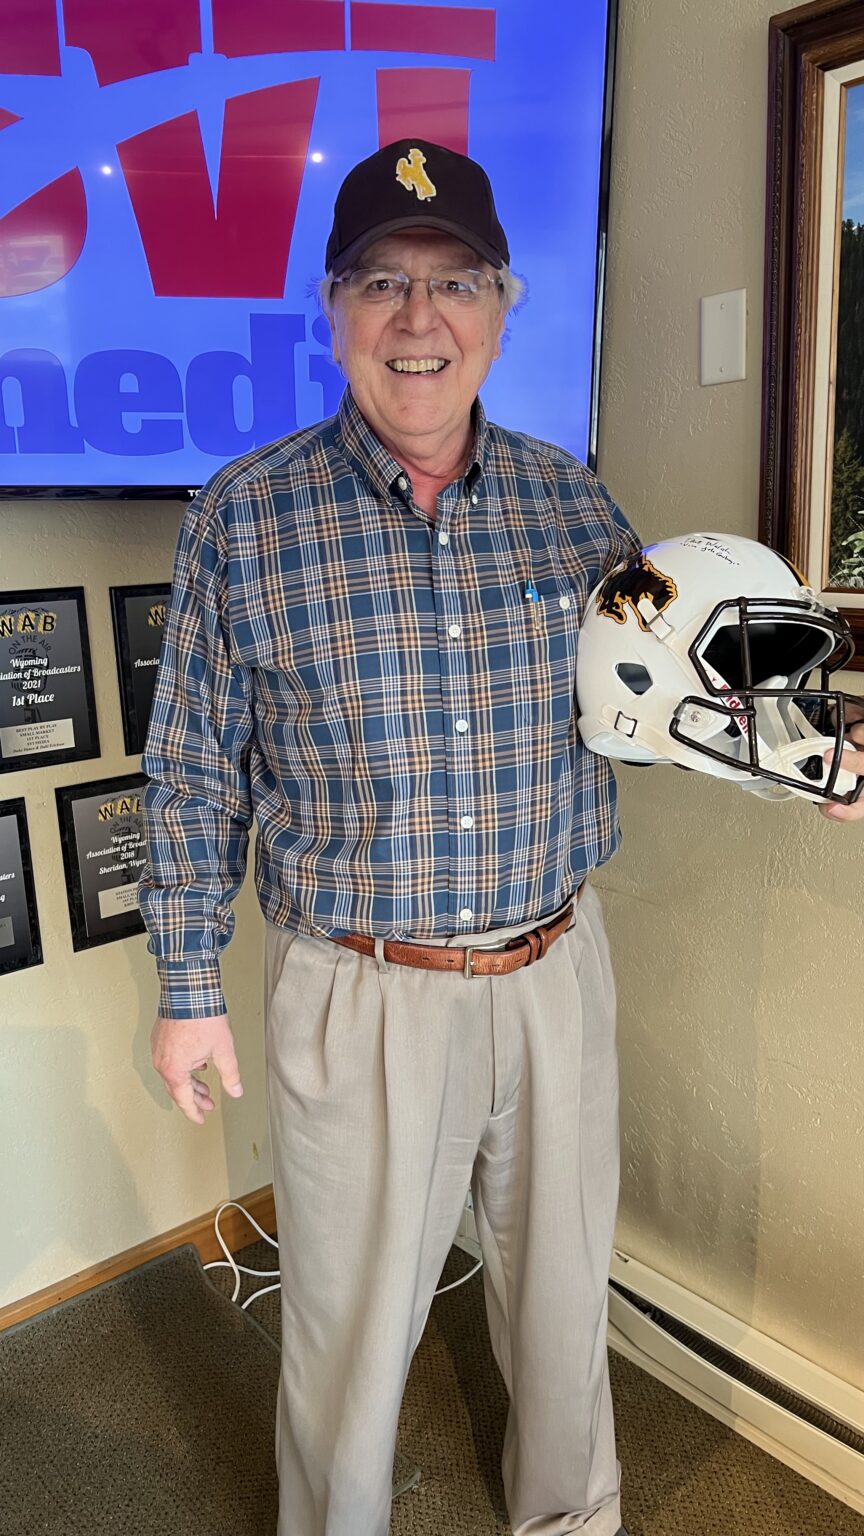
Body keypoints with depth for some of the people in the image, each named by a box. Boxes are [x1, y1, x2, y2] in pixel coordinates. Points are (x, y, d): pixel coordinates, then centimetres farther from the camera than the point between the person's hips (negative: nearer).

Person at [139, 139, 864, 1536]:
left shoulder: (573, 501, 1)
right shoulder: (244, 516, -8)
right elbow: (193, 776, -3)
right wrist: (189, 988, 0)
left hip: (557, 970, 4)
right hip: (359, 995, -3)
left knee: (563, 1288, 24)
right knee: (350, 1324, 16)